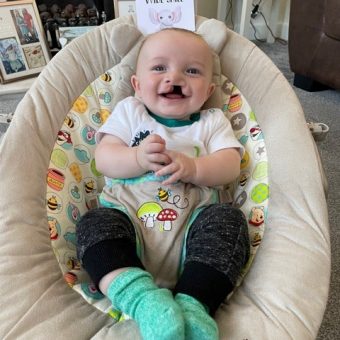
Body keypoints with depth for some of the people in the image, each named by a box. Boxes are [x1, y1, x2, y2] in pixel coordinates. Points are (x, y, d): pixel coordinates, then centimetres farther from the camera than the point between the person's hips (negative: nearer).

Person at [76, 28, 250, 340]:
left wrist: (192, 167, -23)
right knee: (94, 223, -25)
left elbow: (230, 166, -1)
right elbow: (103, 159, 1)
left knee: (229, 219, -25)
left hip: (193, 223, 1)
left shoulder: (213, 121, 13)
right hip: (127, 217, 1)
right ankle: (142, 299, -36)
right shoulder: (129, 111, 12)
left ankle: (193, 304, -27)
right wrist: (139, 158, -21)